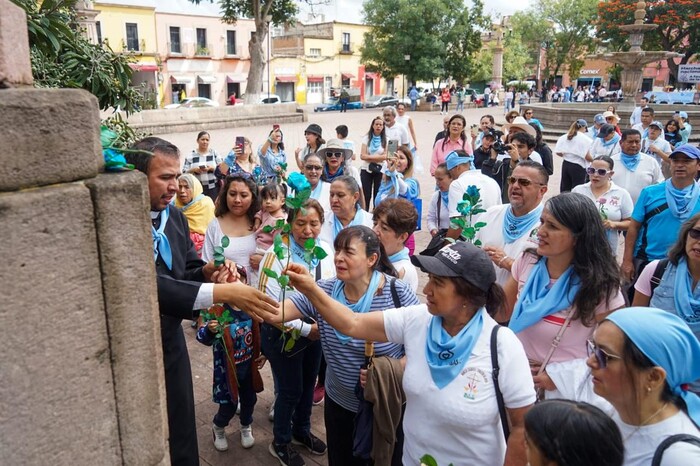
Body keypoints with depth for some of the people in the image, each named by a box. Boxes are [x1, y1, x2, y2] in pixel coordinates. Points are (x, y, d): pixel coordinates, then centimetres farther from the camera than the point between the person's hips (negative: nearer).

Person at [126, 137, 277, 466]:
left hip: (171, 340, 6)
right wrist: (223, 292, -38)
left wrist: (207, 272, -14)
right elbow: (149, 285, -34)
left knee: (182, 435, 20)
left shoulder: (175, 218, 0)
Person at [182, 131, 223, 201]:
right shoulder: (190, 156, 6)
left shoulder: (214, 153, 7)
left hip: (213, 188, 0)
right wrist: (193, 170, -15)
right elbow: (184, 173, 4)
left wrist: (211, 168, -16)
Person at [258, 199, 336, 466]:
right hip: (284, 334, -5)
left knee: (308, 384, 22)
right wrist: (305, 328, -21)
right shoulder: (277, 255, -23)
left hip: (316, 331, 5)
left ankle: (301, 430, 49)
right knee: (290, 389, 10)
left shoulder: (325, 250, -7)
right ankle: (281, 443, 37)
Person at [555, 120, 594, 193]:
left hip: (566, 164, 5)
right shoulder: (585, 139, -10)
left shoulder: (564, 137, 3)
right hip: (578, 167, -5)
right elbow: (587, 156, -13)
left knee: (564, 190, 13)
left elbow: (558, 152, 1)